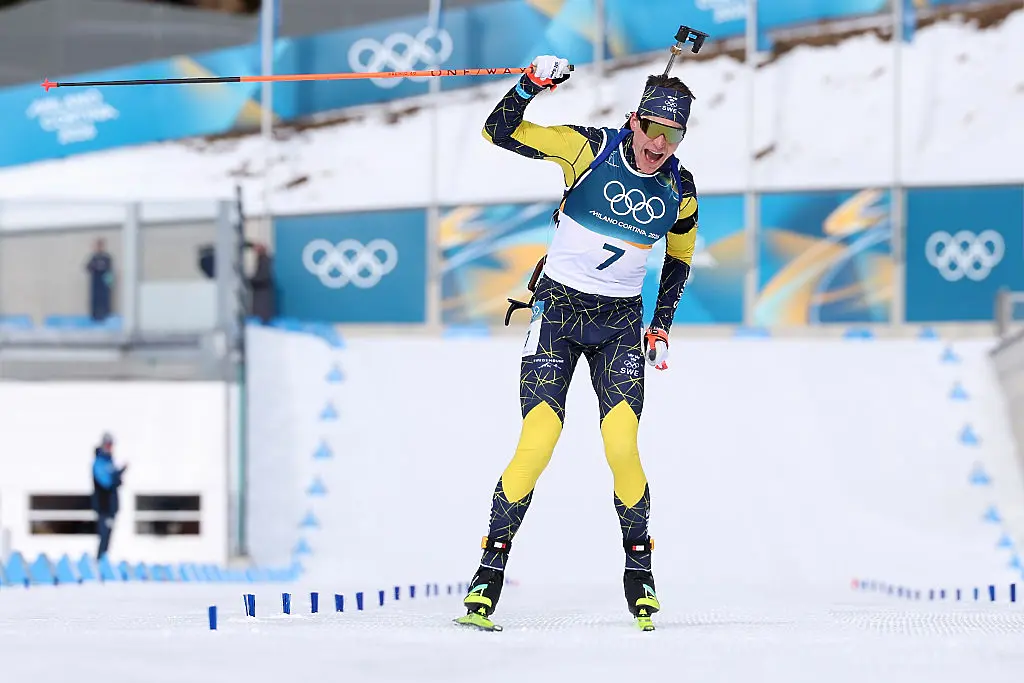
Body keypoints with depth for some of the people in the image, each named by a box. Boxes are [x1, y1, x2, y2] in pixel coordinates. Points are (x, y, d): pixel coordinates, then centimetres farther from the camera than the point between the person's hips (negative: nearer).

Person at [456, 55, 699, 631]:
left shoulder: (680, 189, -1)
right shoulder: (590, 149, -10)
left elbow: (680, 257, 17)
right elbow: (499, 131, -12)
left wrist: (661, 326, 9)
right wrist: (531, 85, -28)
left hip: (620, 321, 2)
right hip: (557, 307, -2)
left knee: (622, 448, -14)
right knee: (537, 443, -13)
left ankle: (639, 569, 5)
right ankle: (491, 571, -2)